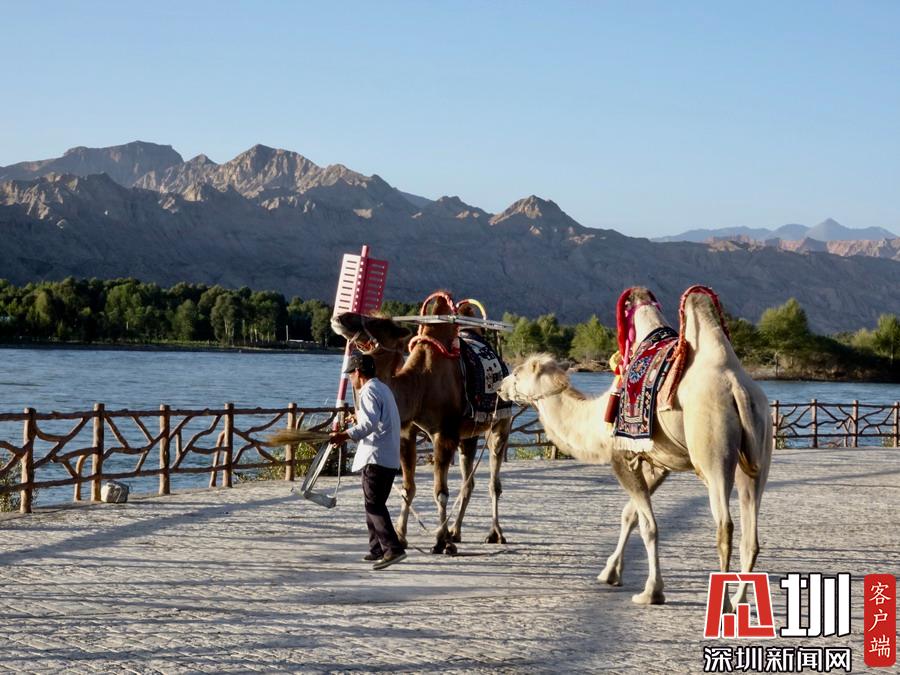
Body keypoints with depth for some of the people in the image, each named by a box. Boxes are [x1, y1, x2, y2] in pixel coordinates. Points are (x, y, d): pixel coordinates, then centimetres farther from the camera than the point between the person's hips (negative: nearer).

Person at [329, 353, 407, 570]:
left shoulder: (369, 391, -11)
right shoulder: (383, 388, 20)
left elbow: (370, 422, -25)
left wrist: (345, 435, -30)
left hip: (376, 456, -10)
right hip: (390, 457, 10)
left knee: (374, 504, -11)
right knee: (375, 503, 17)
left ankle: (393, 548, -20)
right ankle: (377, 549, 21)